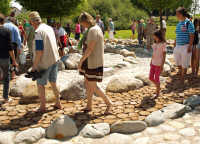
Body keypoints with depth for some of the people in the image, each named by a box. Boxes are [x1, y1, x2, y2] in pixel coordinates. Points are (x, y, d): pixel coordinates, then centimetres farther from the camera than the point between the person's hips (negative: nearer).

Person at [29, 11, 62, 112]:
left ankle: (43, 107, 14)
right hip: (55, 59, 8)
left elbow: (39, 51, -22)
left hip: (45, 62, -8)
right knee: (53, 83, 18)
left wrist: (34, 66, -15)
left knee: (40, 84, 7)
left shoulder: (38, 32, -19)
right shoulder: (50, 28, 7)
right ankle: (58, 103, 27)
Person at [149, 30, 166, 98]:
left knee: (156, 78, 0)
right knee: (151, 78, 10)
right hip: (153, 63, 7)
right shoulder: (155, 43, 6)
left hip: (159, 64, -7)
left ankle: (157, 93, 17)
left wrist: (162, 65, -15)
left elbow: (164, 55, -13)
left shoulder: (163, 44, -13)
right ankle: (158, 87, 36)